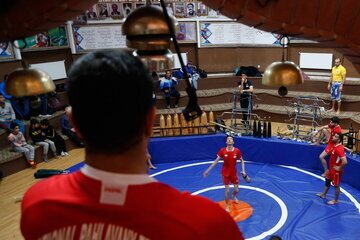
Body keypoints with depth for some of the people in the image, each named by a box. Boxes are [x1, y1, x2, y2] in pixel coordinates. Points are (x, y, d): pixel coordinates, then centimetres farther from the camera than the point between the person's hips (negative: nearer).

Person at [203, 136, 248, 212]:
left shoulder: (237, 151, -14)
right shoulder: (222, 150, -15)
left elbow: (242, 161, 2)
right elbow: (216, 161, -7)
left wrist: (243, 171, -8)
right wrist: (208, 170, -9)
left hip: (234, 173, 2)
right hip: (225, 173, -2)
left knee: (236, 190, 10)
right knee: (227, 190, -3)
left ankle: (234, 196, 48)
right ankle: (227, 205, 22)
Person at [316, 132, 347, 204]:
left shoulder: (339, 149, -31)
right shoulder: (334, 145, -2)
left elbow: (345, 161, -38)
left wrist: (339, 168, -23)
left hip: (336, 171, -10)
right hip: (332, 169, 10)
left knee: (336, 185, 7)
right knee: (327, 181, 24)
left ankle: (335, 200, 24)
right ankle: (323, 194, 41)